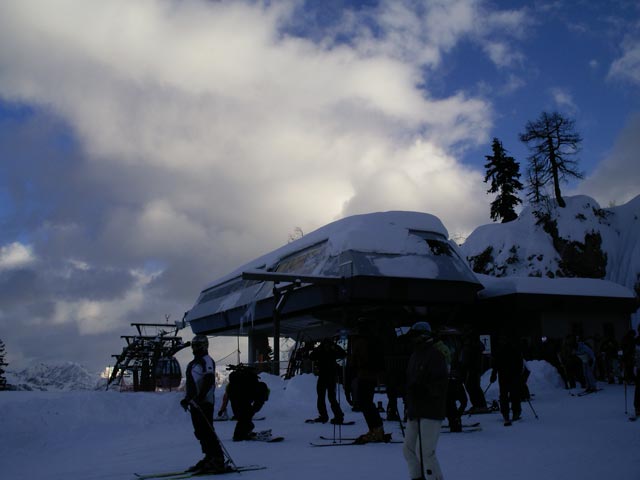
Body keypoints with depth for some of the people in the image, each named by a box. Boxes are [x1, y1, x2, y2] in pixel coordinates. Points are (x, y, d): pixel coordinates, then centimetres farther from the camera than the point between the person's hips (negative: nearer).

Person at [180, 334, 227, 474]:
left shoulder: (207, 361, -7)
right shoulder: (192, 363, 21)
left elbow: (209, 381, -19)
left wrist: (199, 397, -27)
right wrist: (187, 398, 16)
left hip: (204, 402, -9)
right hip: (194, 403, 9)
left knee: (207, 431, -11)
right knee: (200, 433, 11)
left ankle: (217, 460, -8)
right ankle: (209, 458, 18)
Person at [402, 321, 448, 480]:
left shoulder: (435, 355, -12)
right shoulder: (415, 355, 15)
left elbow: (439, 385, -20)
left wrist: (422, 389, -29)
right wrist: (407, 397, 7)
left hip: (431, 411, -9)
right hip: (414, 410, 9)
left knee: (425, 452, -11)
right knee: (408, 449, 13)